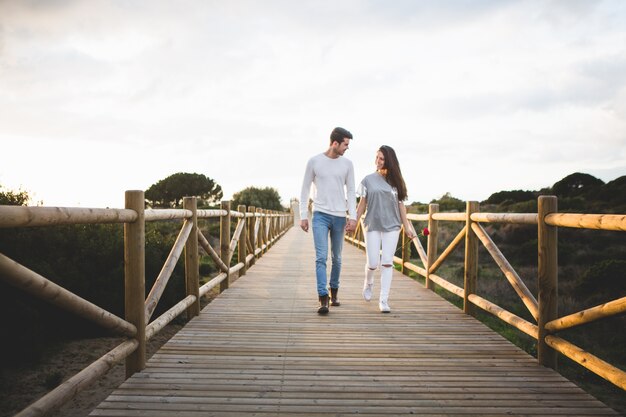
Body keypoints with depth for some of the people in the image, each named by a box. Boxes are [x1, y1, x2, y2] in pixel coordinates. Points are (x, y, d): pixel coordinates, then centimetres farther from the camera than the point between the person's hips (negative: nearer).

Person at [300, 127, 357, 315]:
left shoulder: (347, 164, 5)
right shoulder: (314, 161, -1)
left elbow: (351, 192, 6)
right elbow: (305, 189, 3)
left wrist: (353, 217, -4)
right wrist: (303, 216, -1)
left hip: (339, 217, 3)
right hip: (320, 215, -2)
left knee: (336, 258, 12)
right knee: (321, 257, -12)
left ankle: (334, 292, 32)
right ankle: (323, 299, -13)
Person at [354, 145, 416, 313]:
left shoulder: (395, 181, 7)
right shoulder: (369, 180, 3)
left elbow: (400, 205, 9)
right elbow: (362, 204, 6)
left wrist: (407, 227, 6)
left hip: (391, 226, 1)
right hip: (372, 226, -1)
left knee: (387, 263, -4)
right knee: (372, 263, -3)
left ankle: (384, 300, 1)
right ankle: (368, 283, 32)